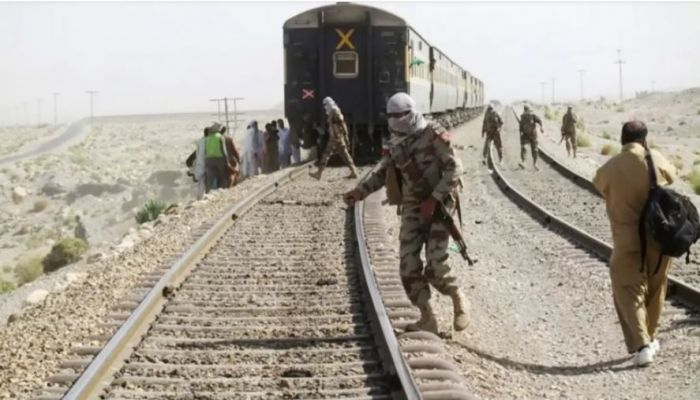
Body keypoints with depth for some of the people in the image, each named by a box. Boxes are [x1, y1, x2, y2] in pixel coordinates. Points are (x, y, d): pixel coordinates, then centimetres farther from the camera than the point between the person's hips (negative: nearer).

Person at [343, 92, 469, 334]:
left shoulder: (434, 135, -14)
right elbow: (382, 172, 13)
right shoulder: (396, 143, 5)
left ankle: (458, 300, 17)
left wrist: (434, 200, -23)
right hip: (413, 208, 6)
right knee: (408, 265, -5)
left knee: (435, 266, -12)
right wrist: (360, 191, -3)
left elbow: (454, 169, -16)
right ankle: (427, 319, 6)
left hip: (440, 205, -6)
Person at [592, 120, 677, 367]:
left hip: (628, 241, -3)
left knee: (629, 292, 2)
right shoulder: (656, 160, -4)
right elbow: (672, 175, 16)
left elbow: (599, 186, 10)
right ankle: (650, 339, 30)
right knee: (655, 289, 19)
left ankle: (641, 345, -12)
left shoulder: (608, 169, -10)